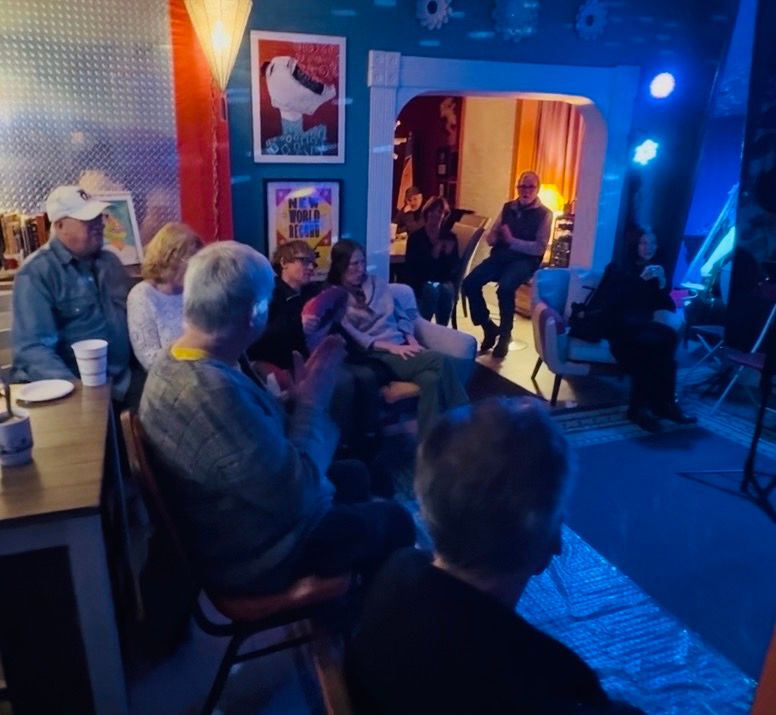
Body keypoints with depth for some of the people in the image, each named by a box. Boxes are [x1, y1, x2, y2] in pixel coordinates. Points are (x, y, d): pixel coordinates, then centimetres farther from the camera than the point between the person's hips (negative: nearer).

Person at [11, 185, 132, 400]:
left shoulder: (110, 262, 13)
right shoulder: (35, 273, -5)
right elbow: (32, 348, -13)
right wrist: (75, 389, -28)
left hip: (122, 380, 5)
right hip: (70, 386, -5)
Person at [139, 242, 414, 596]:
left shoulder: (173, 363, -6)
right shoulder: (216, 394, -39)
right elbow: (298, 496, -30)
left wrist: (298, 392, -4)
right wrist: (312, 403, -20)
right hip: (254, 556, -9)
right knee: (394, 521, 10)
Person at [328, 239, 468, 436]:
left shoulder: (377, 283, 20)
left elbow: (401, 315, 18)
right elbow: (351, 337, -9)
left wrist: (412, 340, -2)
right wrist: (391, 347, -17)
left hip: (403, 348, 5)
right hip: (376, 355, -5)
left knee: (431, 378, -30)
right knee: (441, 362, -27)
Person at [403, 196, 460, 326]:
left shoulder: (450, 237, 8)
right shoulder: (415, 237, 0)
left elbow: (454, 266, 4)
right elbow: (410, 266, -8)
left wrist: (449, 254, -17)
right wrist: (433, 255, -19)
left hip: (444, 283, 3)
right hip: (421, 284, -3)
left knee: (447, 291, -25)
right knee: (432, 290, -30)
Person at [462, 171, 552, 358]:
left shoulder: (544, 214, 1)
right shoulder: (508, 208, 14)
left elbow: (540, 247, -8)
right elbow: (490, 238, 14)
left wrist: (512, 240, -16)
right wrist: (498, 236, -10)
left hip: (524, 260, -4)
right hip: (500, 256, 5)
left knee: (505, 288, -35)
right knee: (469, 283, -20)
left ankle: (504, 335, -13)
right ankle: (489, 328, 0)